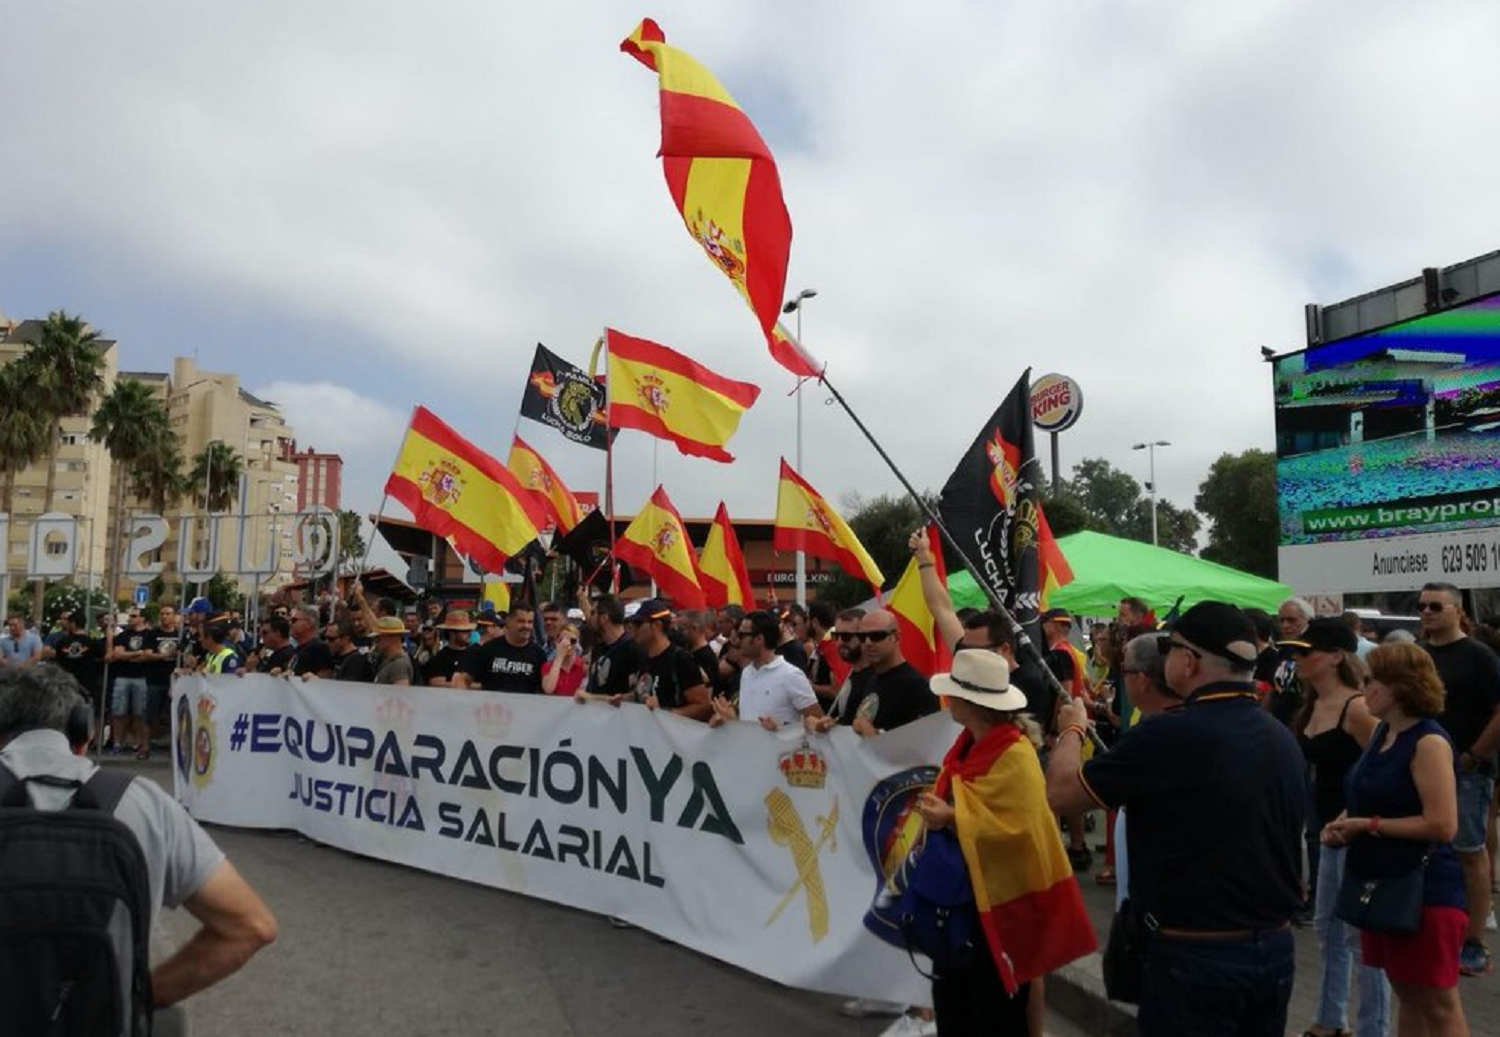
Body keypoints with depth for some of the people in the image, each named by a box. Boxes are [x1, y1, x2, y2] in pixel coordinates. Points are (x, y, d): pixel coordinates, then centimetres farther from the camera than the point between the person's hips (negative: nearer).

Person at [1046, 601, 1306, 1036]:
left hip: (1197, 954, -7)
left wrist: (1072, 728, 4)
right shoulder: (1284, 739, 1)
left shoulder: (1170, 734, -23)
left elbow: (1060, 793, -14)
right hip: (1276, 948, 7)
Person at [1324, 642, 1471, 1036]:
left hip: (1425, 890, -8)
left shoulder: (1429, 742, -18)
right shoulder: (1383, 732, 8)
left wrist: (1368, 825, -18)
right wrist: (1346, 821, 1)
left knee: (1438, 1005, 3)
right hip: (1383, 884, 8)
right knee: (1407, 994, 19)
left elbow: (1442, 826, -23)